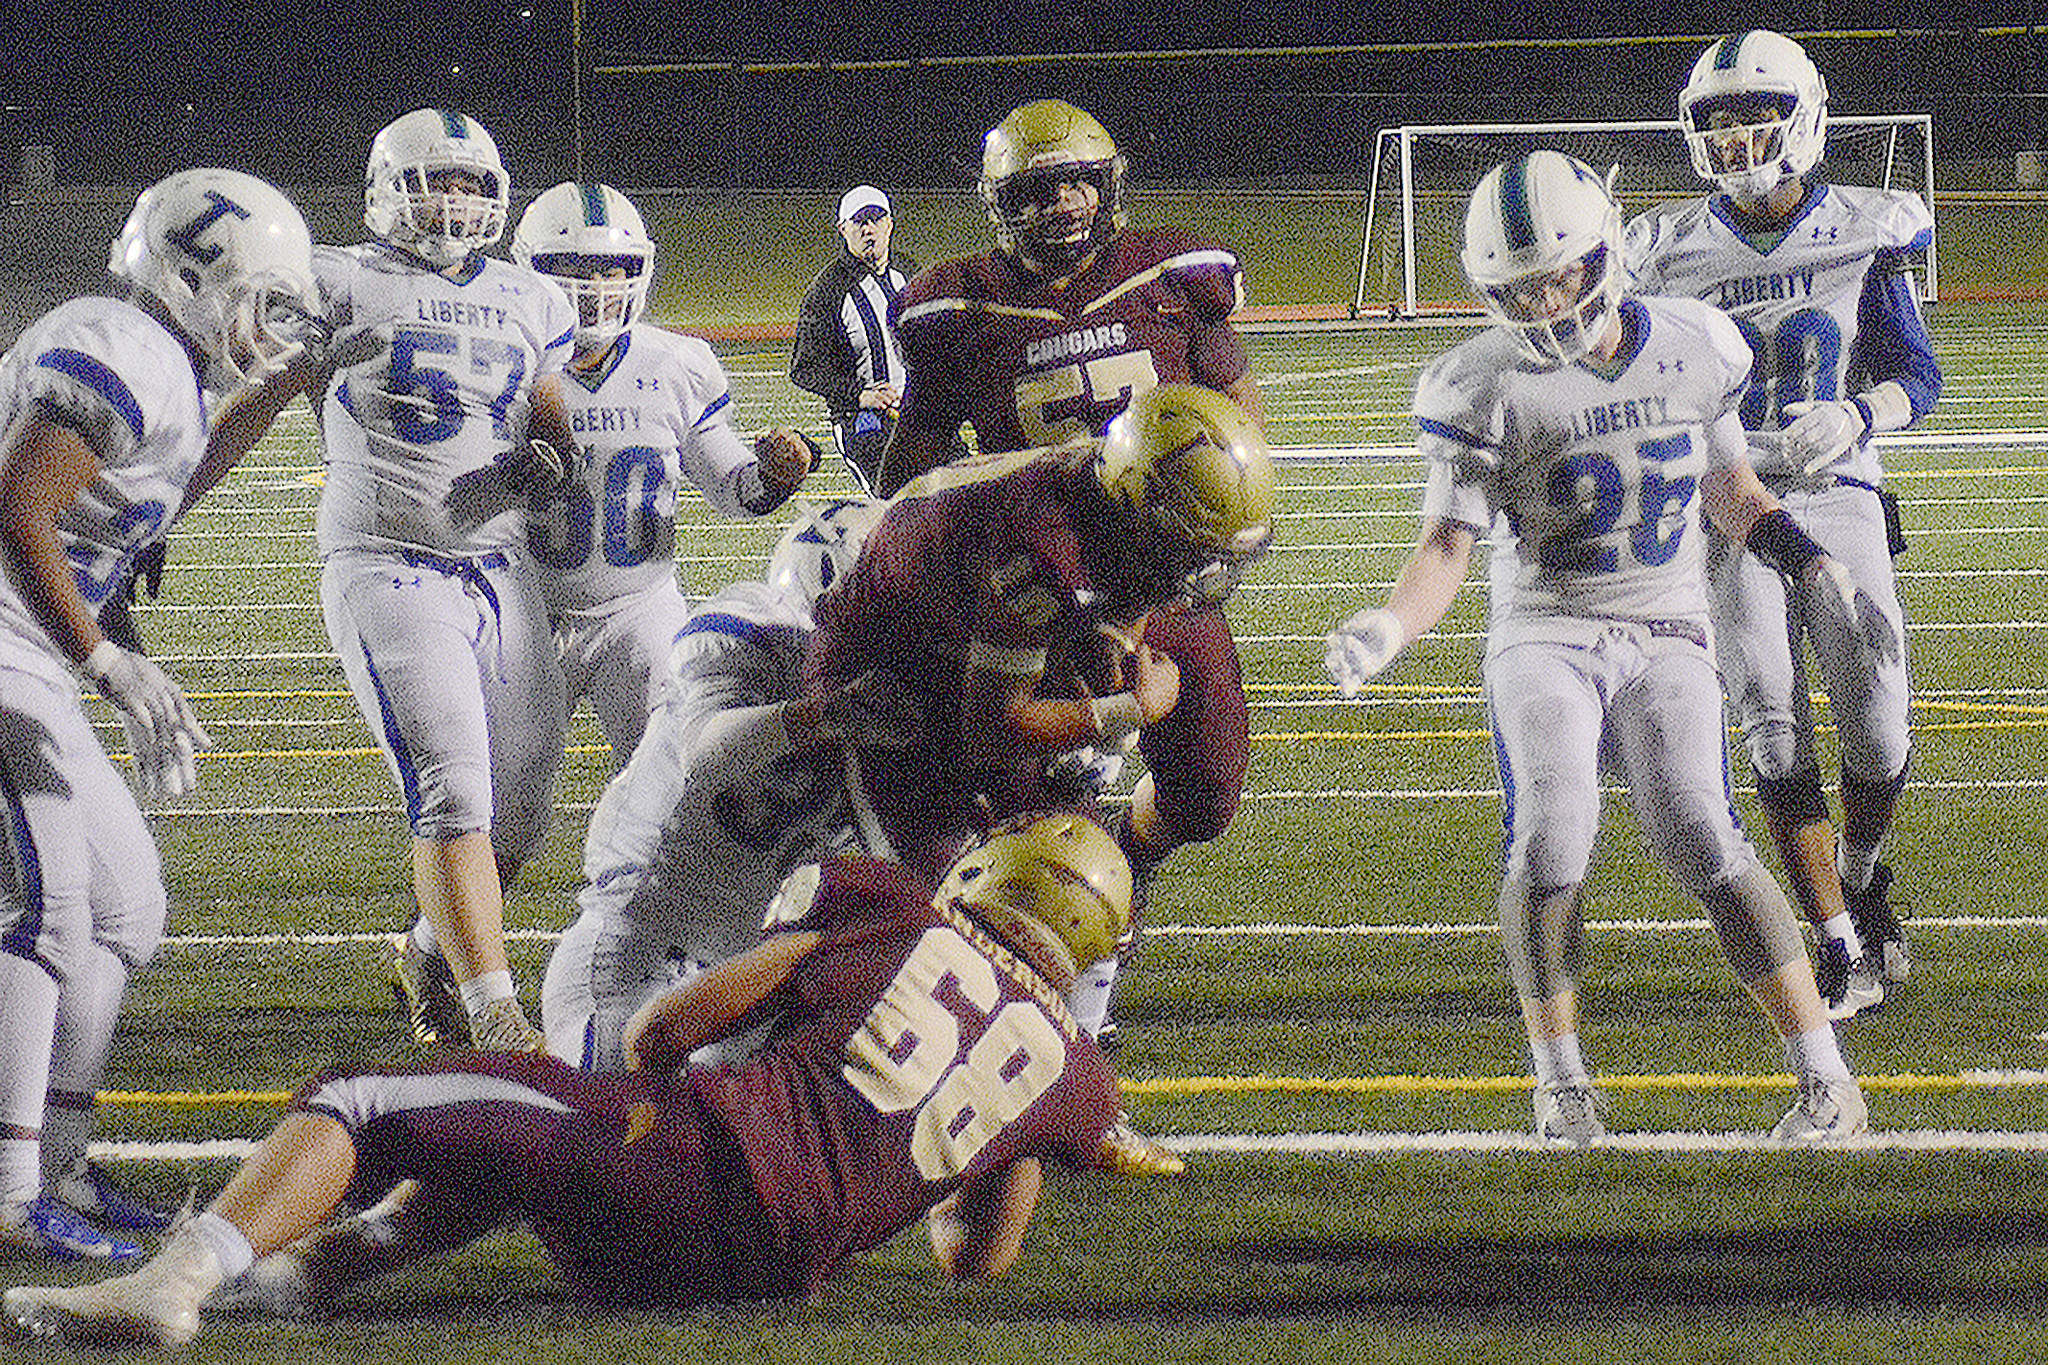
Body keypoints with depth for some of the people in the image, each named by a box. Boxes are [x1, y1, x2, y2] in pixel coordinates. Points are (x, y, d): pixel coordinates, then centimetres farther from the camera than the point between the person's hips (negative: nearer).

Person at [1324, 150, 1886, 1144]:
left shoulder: (1693, 349, 4)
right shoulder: (1488, 388, -6)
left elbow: (1729, 487, 20)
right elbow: (1448, 542, -8)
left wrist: (1819, 573, 13)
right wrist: (1386, 630, -26)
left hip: (1666, 640, 1)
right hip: (1544, 637, -1)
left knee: (1702, 841, -18)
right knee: (1551, 837, -24)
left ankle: (1825, 1079, -12)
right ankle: (1560, 1082, -7)